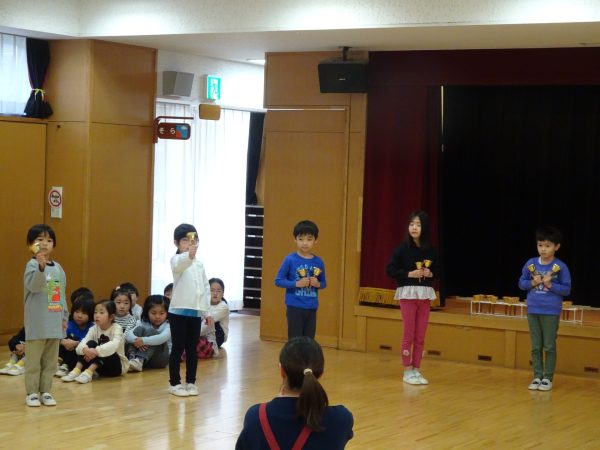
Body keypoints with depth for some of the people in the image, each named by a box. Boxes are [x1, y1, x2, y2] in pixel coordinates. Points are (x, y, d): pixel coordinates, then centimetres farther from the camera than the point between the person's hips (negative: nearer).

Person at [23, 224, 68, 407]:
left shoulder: (58, 268, 12)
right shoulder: (32, 265, -9)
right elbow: (33, 285, -28)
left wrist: (64, 316, 15)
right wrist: (41, 267, -43)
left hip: (55, 324, 6)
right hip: (37, 323, -6)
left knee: (50, 361, 11)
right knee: (33, 361, 0)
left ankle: (45, 391, 19)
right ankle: (32, 393, 8)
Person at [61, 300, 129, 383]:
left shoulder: (117, 328, -14)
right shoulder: (94, 329, 0)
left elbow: (114, 345, -33)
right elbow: (84, 341, -17)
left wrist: (97, 351, -44)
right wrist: (85, 349, -41)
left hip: (118, 366, -4)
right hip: (101, 367, 4)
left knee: (104, 350, -30)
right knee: (91, 343, -19)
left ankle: (88, 372, -44)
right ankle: (76, 371, -30)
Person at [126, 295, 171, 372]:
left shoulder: (168, 325, -6)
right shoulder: (143, 324, 5)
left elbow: (163, 338, -29)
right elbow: (127, 335, -10)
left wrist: (144, 340, -39)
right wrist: (136, 340, -32)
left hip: (160, 359, -3)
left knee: (150, 331, -24)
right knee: (140, 329, -16)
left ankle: (139, 360, -39)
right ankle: (132, 358, -35)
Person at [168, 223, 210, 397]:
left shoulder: (199, 264, 13)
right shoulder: (176, 260, -7)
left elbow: (206, 287, 16)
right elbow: (179, 264, -33)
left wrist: (207, 310, 10)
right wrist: (189, 255, -55)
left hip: (196, 312, 6)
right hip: (179, 311, -5)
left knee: (192, 349, 10)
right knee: (178, 348, -1)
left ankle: (190, 382, 19)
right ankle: (175, 383, 7)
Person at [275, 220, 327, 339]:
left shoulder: (318, 262, 3)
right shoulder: (290, 260, -7)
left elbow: (324, 283, 13)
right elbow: (278, 281, -6)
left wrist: (318, 284, -9)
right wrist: (296, 283, -18)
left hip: (311, 309, 3)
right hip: (294, 307, -3)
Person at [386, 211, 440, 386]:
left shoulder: (430, 250, 2)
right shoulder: (402, 248, -8)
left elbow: (438, 269, 13)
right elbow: (390, 270, -10)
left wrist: (431, 273, -8)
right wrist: (410, 274, -18)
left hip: (425, 294, 4)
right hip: (407, 293, -3)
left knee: (421, 336, 6)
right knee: (409, 334, -1)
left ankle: (416, 370, 14)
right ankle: (407, 371, 7)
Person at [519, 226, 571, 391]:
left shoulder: (561, 267, -8)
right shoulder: (530, 264, 1)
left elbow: (566, 289, -6)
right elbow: (521, 283, 8)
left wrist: (550, 284, -17)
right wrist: (532, 283, -11)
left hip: (551, 312, -3)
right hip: (533, 310, 3)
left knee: (549, 346, 3)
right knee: (535, 346, 9)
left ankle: (548, 378, 10)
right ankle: (537, 377, 16)